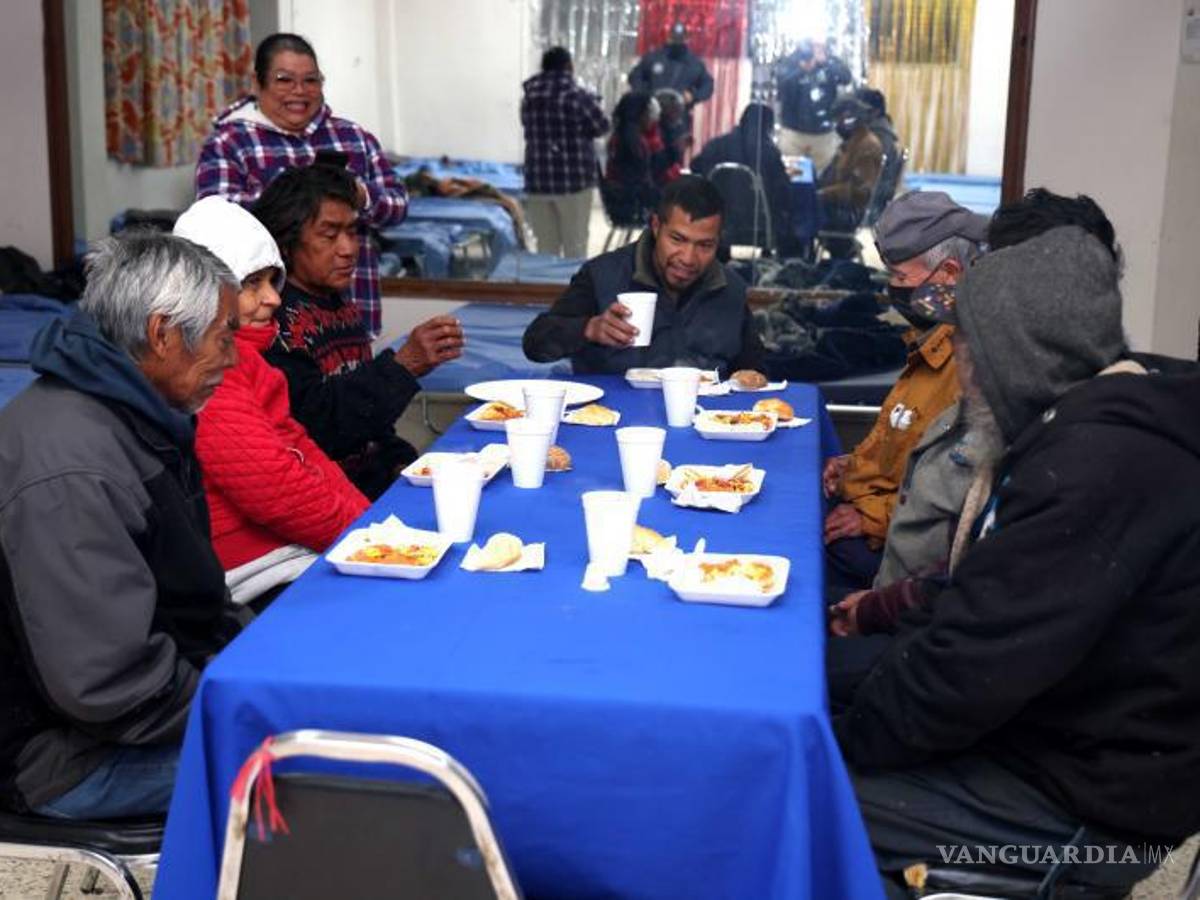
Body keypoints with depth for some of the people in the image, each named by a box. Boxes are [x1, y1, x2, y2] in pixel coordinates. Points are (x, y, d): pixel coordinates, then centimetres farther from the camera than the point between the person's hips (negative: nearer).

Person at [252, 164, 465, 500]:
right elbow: (313, 426, -22)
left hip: (379, 477, 8)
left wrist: (401, 461, 5)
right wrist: (403, 366, -26)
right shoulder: (272, 317, -13)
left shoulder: (344, 308, 15)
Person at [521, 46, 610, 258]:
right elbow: (602, 126, 2)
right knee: (575, 244, 3)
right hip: (573, 179, -4)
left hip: (538, 181, 4)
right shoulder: (578, 96, -7)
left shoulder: (529, 97, 5)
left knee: (546, 245, 8)